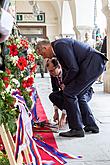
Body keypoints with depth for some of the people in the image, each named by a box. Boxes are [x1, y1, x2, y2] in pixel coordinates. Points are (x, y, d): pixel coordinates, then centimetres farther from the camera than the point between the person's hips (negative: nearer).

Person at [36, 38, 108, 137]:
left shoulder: (59, 45, -12)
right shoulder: (58, 48, 19)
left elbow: (74, 68, -17)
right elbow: (68, 69, 25)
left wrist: (65, 84, -2)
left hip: (93, 64, -10)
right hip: (96, 65, 10)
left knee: (69, 93, -7)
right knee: (77, 94, 17)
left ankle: (77, 129, -1)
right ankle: (91, 125, 24)